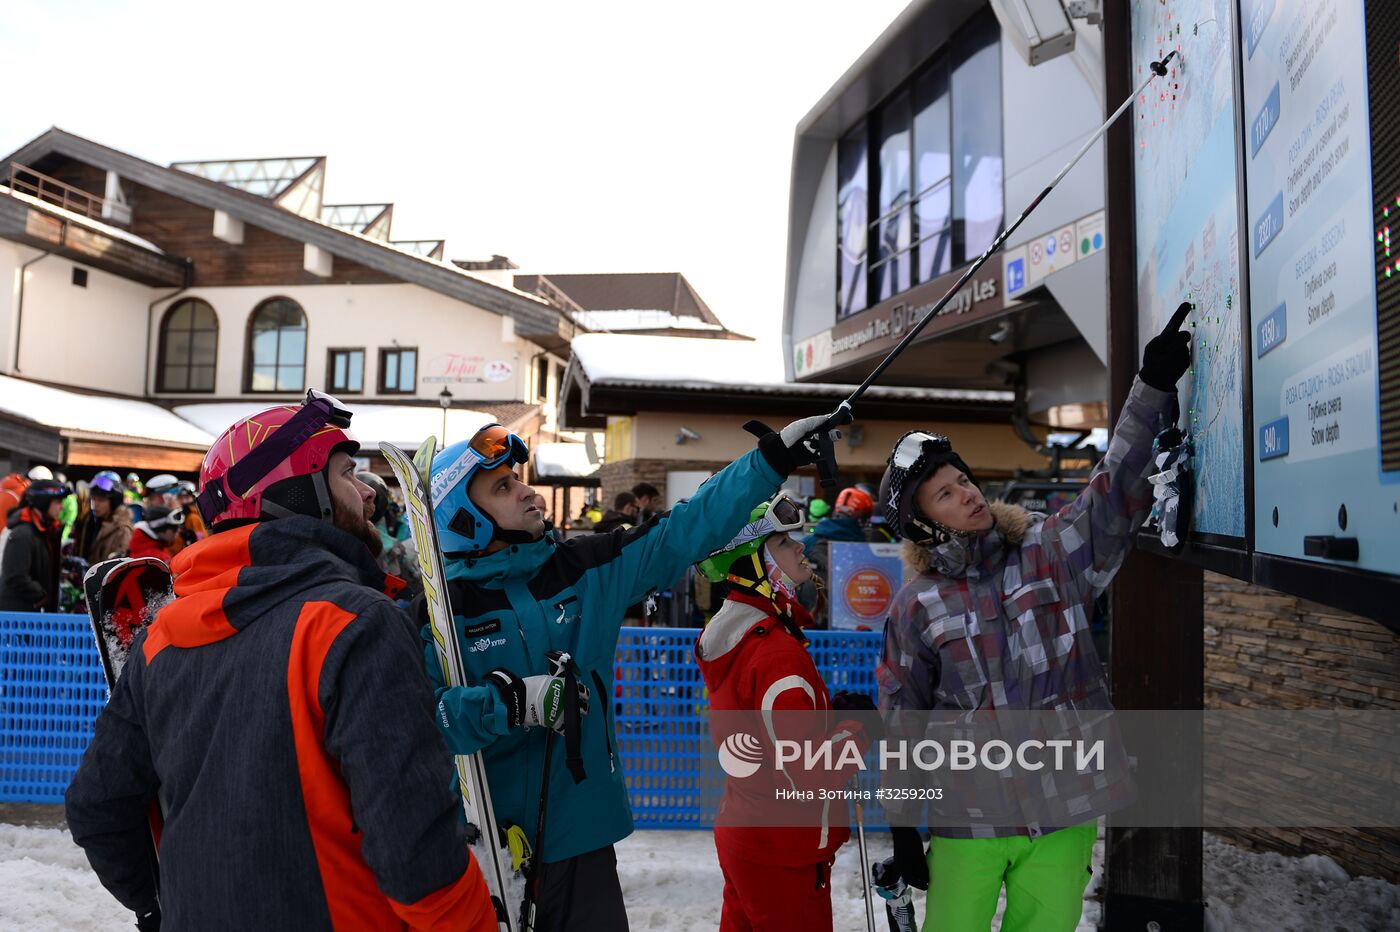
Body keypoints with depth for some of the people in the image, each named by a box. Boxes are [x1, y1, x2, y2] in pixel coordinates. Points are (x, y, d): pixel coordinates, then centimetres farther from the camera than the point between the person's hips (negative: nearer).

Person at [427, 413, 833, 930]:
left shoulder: (582, 568, 1)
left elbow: (683, 530, 1)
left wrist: (771, 461, -1)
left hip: (582, 833, 4)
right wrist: (510, 702, -31)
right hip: (485, 846, -3)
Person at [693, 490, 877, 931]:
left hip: (741, 834, 9)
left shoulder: (728, 632, 2)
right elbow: (807, 776, -27)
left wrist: (830, 709, 1)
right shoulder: (779, 652, -27)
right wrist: (858, 729, -11)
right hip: (785, 855, -9)